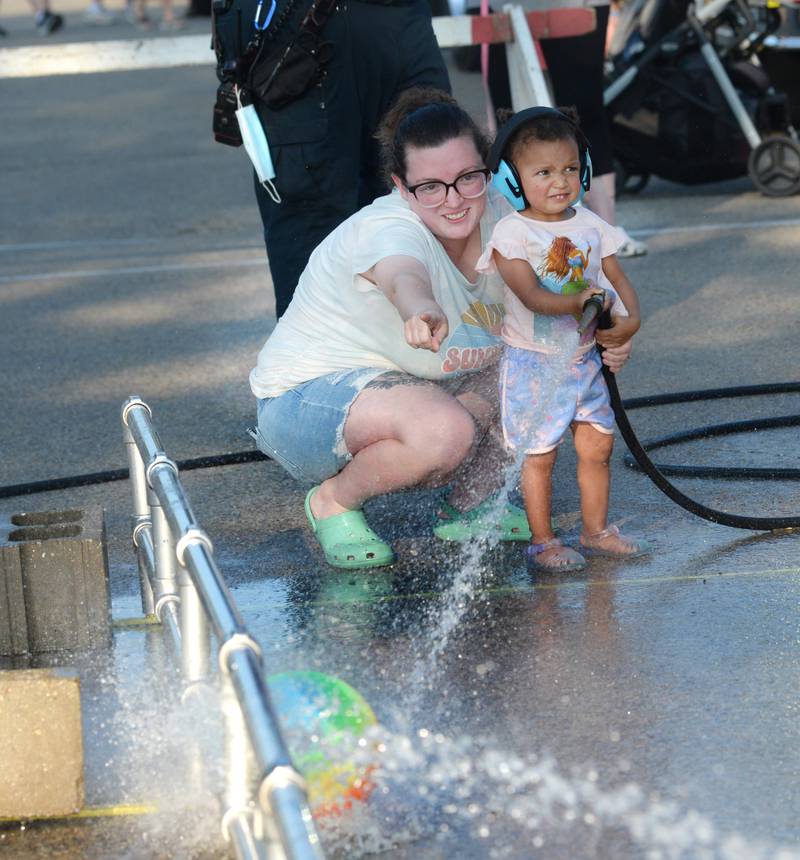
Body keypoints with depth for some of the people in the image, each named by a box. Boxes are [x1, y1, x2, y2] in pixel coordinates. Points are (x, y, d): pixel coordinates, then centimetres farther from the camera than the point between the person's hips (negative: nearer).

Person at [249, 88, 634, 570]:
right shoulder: (389, 230, -29)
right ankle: (335, 501, -7)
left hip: (413, 385, 8)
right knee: (446, 430, -35)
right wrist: (423, 312, -78)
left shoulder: (495, 214, -7)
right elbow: (403, 277, -54)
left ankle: (470, 506, 10)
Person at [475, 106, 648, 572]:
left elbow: (617, 279, 5)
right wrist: (577, 302, -35)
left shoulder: (590, 224, 4)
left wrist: (630, 319, -14)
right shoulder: (512, 233, -13)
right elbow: (530, 295, -22)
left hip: (584, 356, 5)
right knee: (540, 453, 2)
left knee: (598, 445, 11)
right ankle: (542, 541, 12)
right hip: (533, 363, -5)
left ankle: (597, 529, 26)